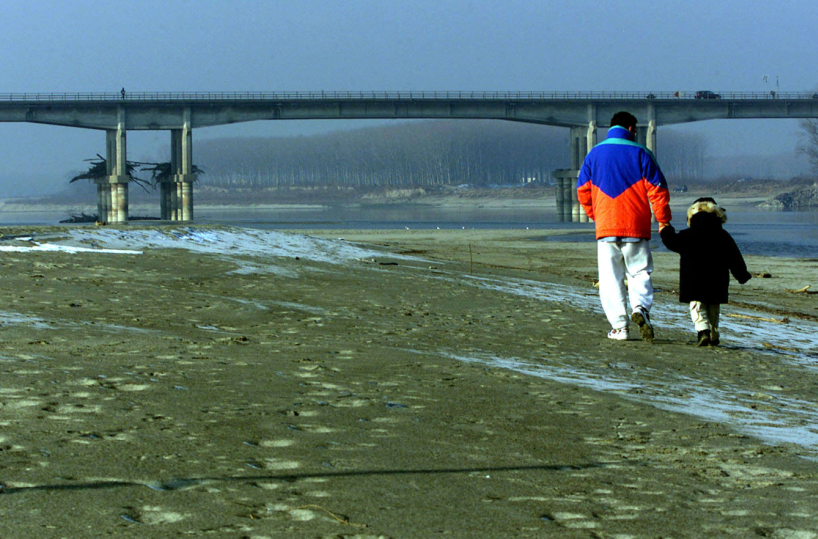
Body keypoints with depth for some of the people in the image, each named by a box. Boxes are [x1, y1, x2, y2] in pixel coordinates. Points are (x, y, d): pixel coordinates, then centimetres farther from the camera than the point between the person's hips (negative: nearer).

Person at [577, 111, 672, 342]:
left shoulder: (594, 154, 9)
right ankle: (640, 308, -18)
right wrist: (663, 221, 3)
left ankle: (619, 326, -1)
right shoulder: (640, 153, 1)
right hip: (636, 227, -1)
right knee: (639, 272, 8)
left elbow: (583, 190, 12)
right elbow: (657, 189, -4)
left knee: (610, 277, 5)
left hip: (606, 227, 2)